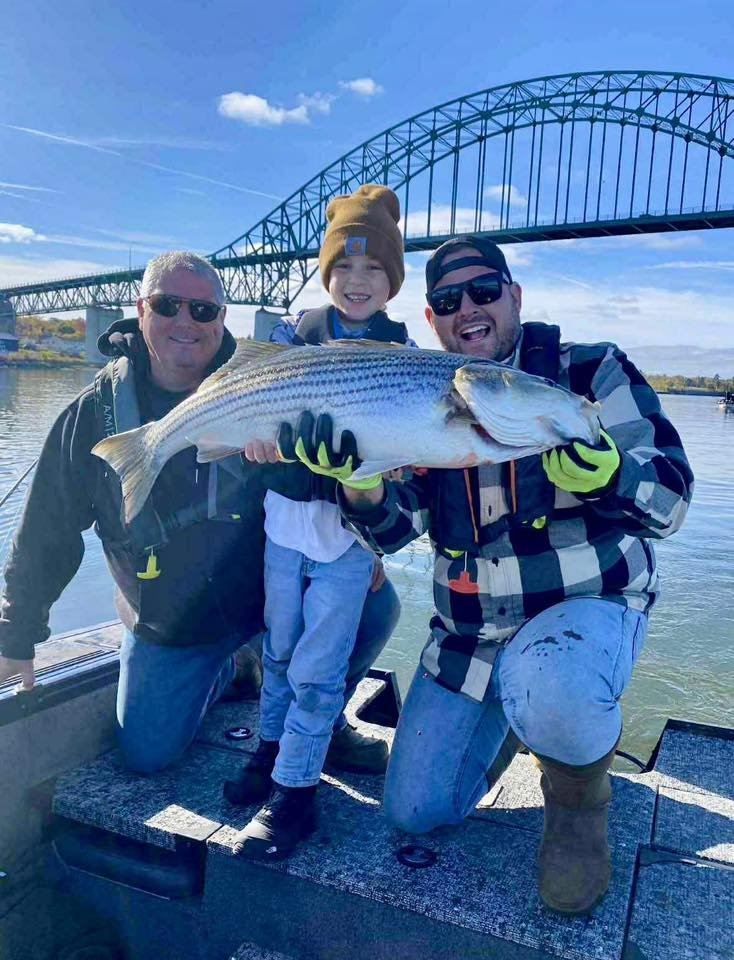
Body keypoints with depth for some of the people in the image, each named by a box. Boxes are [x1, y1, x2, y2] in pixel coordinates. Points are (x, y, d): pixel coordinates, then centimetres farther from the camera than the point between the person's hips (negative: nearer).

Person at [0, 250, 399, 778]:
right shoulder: (97, 410, -8)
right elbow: (49, 530, -1)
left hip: (270, 590, 0)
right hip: (168, 625, 1)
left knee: (375, 606, -19)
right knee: (146, 754, 0)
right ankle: (234, 672, 30)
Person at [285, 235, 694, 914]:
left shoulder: (591, 373, -8)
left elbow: (669, 502, -13)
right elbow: (396, 527, -7)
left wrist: (604, 469, -35)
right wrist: (358, 478, -29)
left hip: (586, 605, -4)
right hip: (469, 632, 4)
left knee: (547, 690, -40)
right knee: (416, 811, 7)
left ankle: (579, 799, -3)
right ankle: (508, 717, 34)